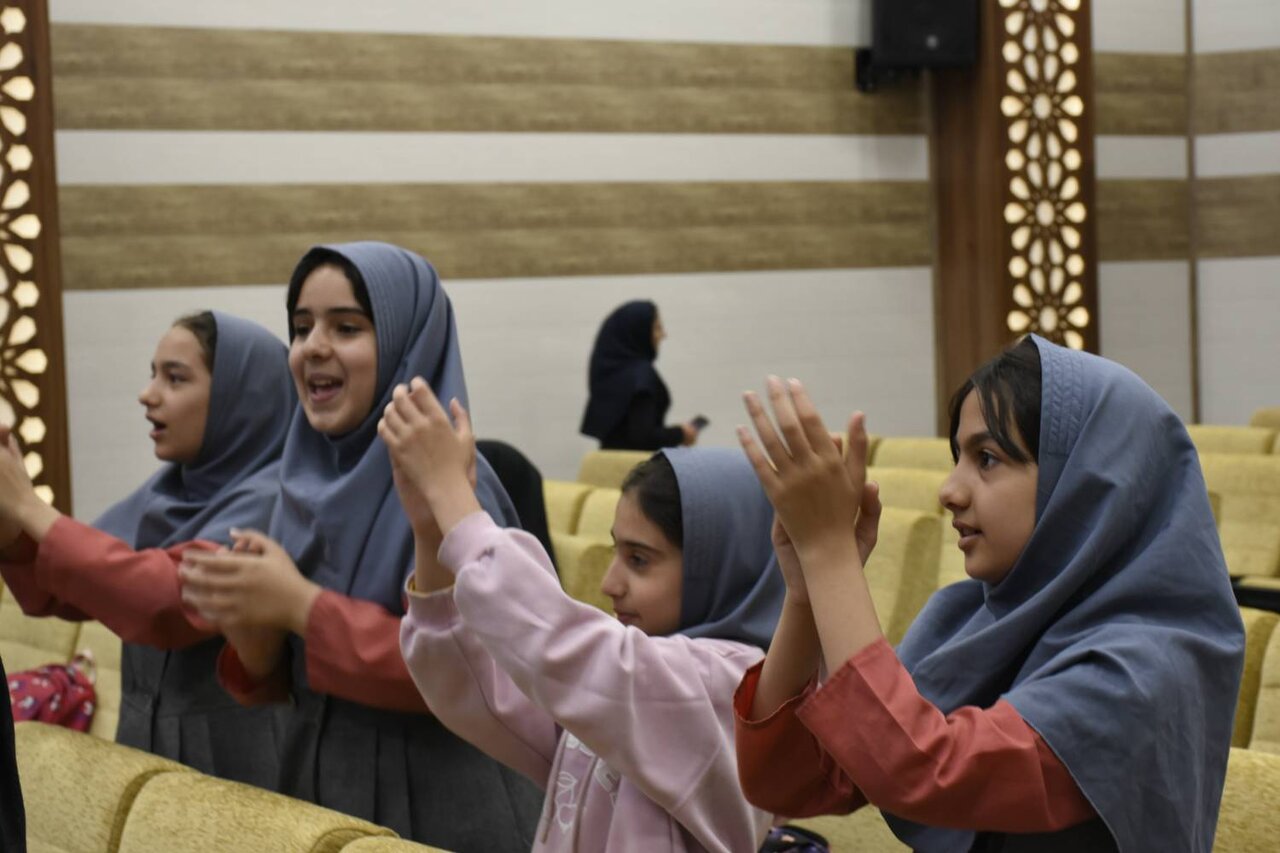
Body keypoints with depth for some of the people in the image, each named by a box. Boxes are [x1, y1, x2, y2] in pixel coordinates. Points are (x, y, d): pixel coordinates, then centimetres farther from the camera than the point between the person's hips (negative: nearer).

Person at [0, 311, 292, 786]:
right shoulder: (169, 492, 7)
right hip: (149, 745, 7)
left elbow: (173, 599, -31)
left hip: (234, 763, -7)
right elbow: (60, 596, 9)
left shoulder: (272, 501, -17)